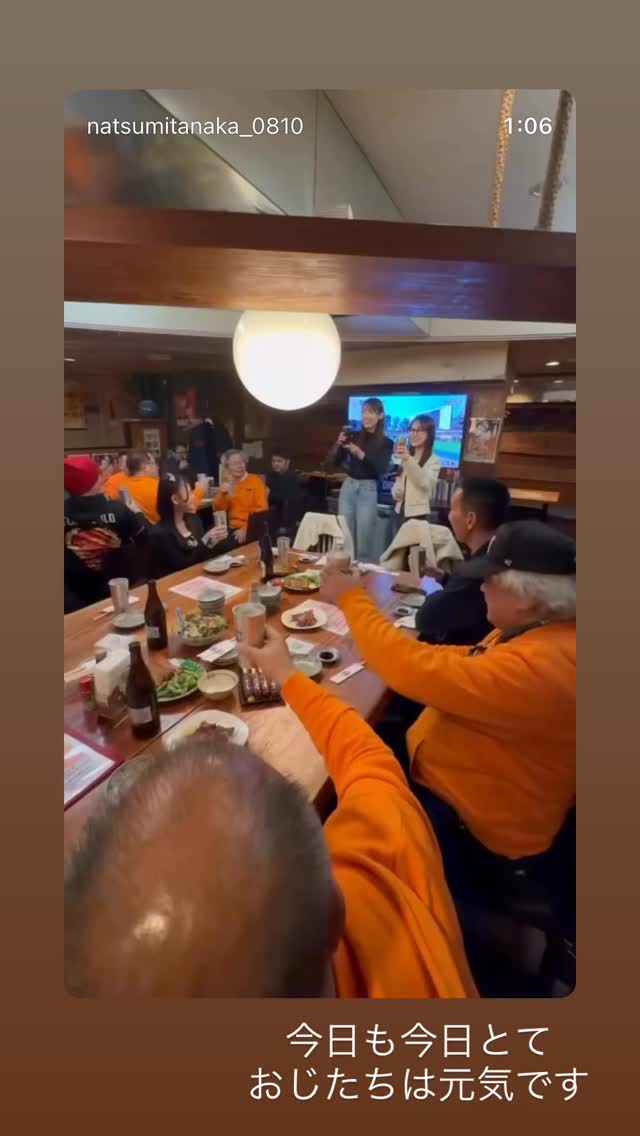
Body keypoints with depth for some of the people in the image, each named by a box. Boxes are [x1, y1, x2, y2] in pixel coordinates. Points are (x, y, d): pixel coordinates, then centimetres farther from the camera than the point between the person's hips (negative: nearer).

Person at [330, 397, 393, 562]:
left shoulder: (386, 443, 1)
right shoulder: (354, 436, 6)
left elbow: (382, 470, -12)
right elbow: (335, 463, 6)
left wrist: (360, 454, -21)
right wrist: (339, 444, -11)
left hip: (368, 489, -3)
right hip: (348, 486, 3)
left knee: (364, 538, -2)